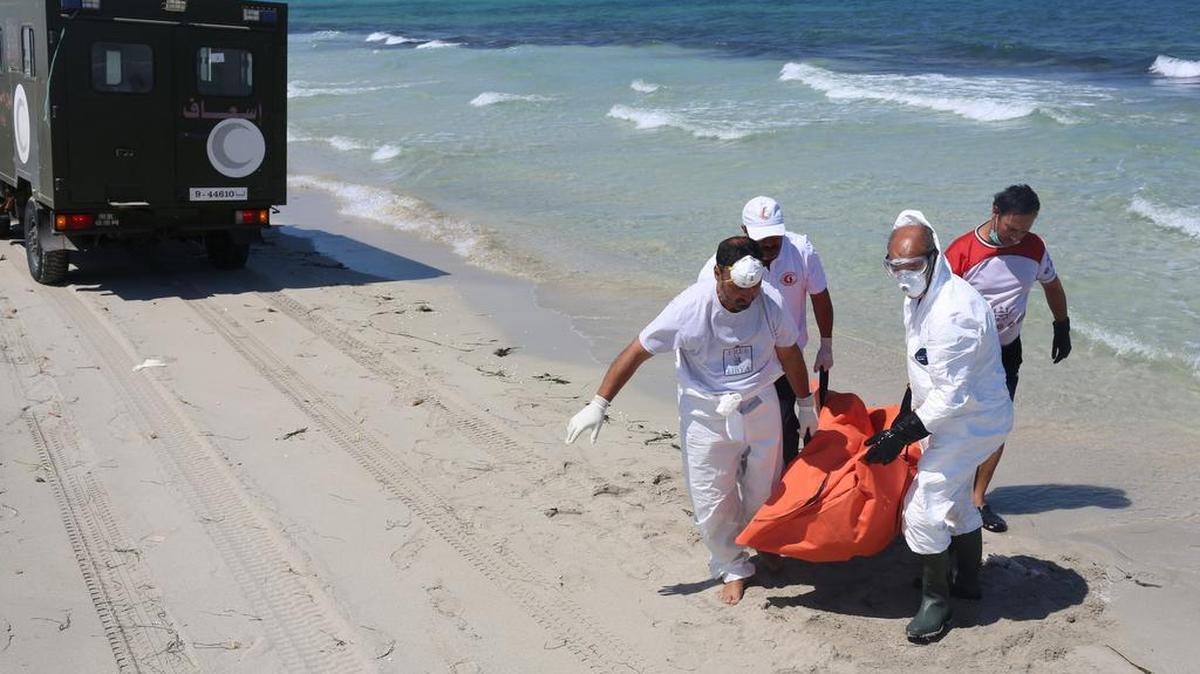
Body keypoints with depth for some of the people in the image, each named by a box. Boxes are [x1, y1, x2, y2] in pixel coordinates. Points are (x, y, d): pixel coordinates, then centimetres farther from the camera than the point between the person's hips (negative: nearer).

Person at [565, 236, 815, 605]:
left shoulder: (770, 307, -15)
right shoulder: (689, 308, -24)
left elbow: (789, 354, 5)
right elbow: (636, 352, -16)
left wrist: (806, 405, 18)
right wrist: (598, 406, -15)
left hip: (760, 408, 2)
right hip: (706, 415, -2)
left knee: (764, 491, 17)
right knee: (712, 504, 4)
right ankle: (732, 568, 29)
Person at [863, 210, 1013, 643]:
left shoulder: (953, 313, -32)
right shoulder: (920, 298, 1)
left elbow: (951, 396, -30)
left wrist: (900, 436, -26)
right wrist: (902, 420, 17)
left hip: (969, 422, -10)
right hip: (953, 417, 10)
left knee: (923, 508, -7)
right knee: (955, 501, 25)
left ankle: (936, 598, 12)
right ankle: (968, 580, 45)